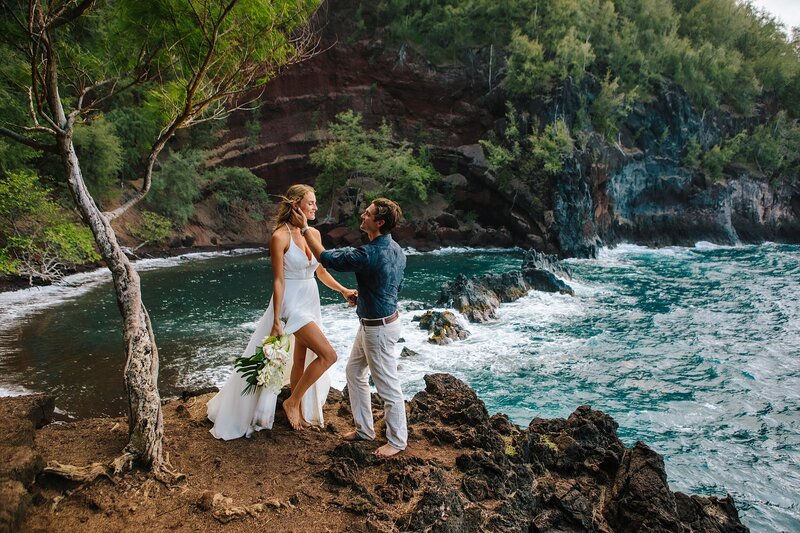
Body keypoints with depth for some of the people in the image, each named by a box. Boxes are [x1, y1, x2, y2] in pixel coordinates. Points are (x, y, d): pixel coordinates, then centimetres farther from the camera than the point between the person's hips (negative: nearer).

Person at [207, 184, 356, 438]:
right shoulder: (280, 237, -15)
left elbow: (321, 271, 13)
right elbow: (278, 280, -15)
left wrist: (344, 290, 1)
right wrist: (276, 322, -15)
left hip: (311, 303, 7)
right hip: (292, 304, -7)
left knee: (301, 360, 17)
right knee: (328, 355, -14)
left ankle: (297, 411, 32)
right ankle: (293, 402, 5)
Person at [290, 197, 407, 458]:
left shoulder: (369, 254, -28)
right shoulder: (397, 250, 2)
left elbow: (326, 258, -18)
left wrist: (304, 228, -9)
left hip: (379, 328, -10)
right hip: (369, 325, 10)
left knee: (388, 385, 5)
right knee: (354, 371, 21)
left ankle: (397, 440, 22)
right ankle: (364, 429, 34)